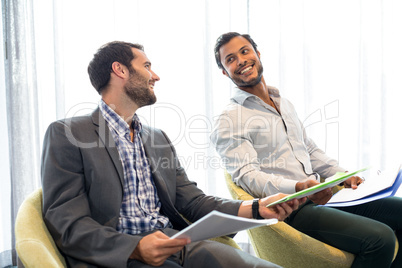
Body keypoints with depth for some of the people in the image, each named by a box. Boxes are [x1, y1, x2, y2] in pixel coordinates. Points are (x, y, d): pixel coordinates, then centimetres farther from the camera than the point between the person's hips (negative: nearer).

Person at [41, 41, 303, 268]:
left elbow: (193, 202, 15)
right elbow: (68, 224, -7)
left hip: (178, 243, 6)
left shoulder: (159, 138, 21)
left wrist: (255, 208, 0)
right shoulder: (67, 134, 1)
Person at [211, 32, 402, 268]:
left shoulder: (284, 104, 20)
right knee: (379, 238, -23)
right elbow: (247, 176, -16)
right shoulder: (228, 122, -5)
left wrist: (343, 176, 8)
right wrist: (297, 188, -31)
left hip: (320, 196, 8)